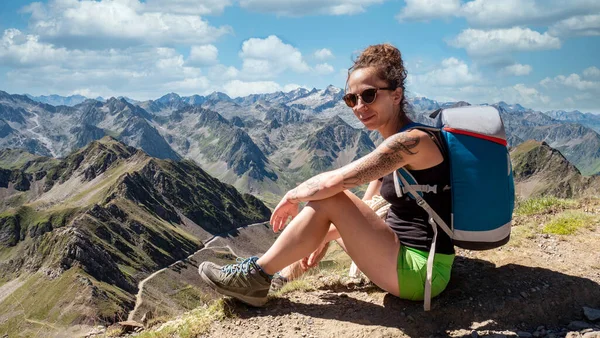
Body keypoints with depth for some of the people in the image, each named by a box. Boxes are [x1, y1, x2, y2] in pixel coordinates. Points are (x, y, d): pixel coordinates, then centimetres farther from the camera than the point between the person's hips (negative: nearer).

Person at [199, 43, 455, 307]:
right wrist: (323, 235, 6)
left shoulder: (413, 140, -19)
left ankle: (256, 275, -7)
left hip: (423, 273, -10)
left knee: (329, 198, -18)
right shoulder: (392, 146, 11)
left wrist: (292, 197, -8)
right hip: (407, 255, 10)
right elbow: (363, 210, 15)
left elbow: (331, 182, -25)